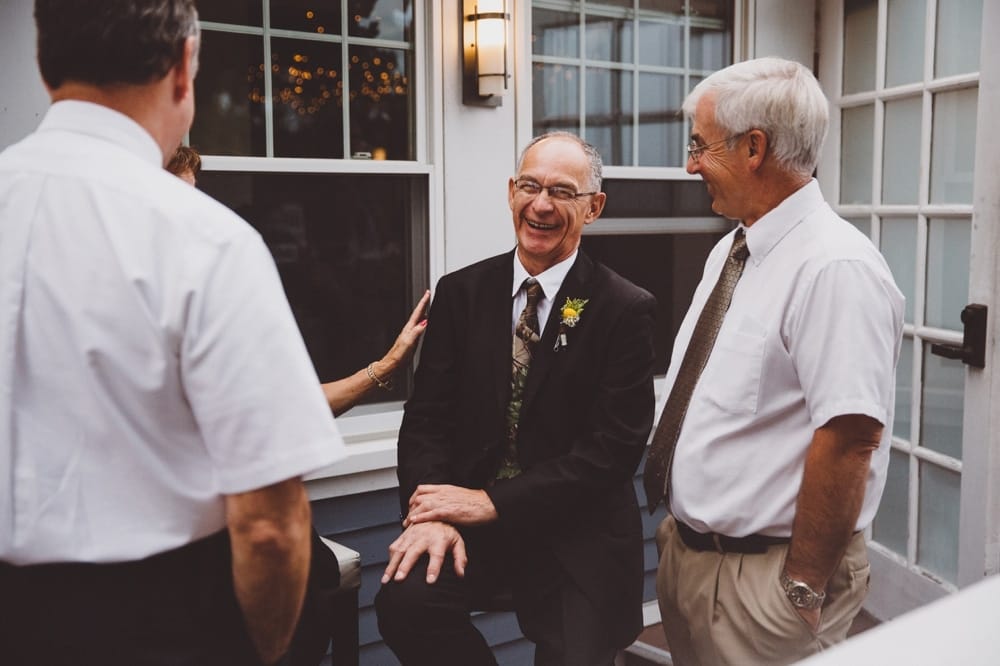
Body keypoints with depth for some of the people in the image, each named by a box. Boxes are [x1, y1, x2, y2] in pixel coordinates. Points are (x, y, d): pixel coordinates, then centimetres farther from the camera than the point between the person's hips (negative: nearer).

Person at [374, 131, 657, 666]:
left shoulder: (624, 309, -6)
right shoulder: (461, 292, 4)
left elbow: (617, 445, -12)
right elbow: (427, 415, 2)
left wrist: (493, 501, -16)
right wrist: (432, 512, -15)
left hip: (577, 538, -1)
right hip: (474, 522, 2)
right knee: (403, 601, -23)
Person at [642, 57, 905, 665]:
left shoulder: (835, 269, -21)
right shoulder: (730, 250, 7)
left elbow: (850, 440, -25)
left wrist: (804, 589, -19)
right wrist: (678, 525, 14)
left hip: (762, 576, -8)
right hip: (685, 549, 8)